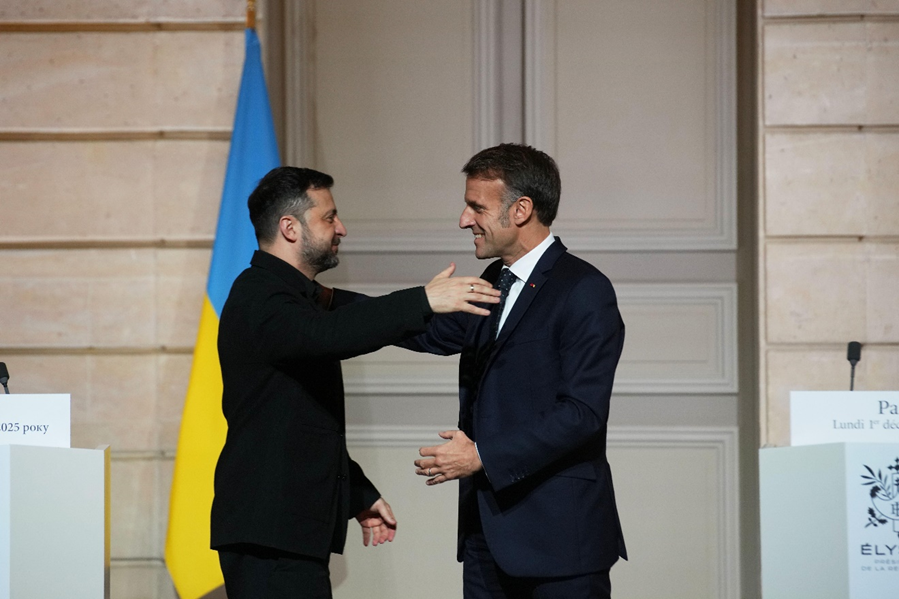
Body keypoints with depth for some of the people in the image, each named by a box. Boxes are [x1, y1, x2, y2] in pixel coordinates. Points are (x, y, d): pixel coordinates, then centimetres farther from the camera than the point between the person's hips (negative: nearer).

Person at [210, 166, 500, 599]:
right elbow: (328, 335, -35)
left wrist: (359, 496, 24)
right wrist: (424, 300, -37)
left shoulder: (294, 295, 20)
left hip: (296, 526, 10)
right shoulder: (258, 298, -13)